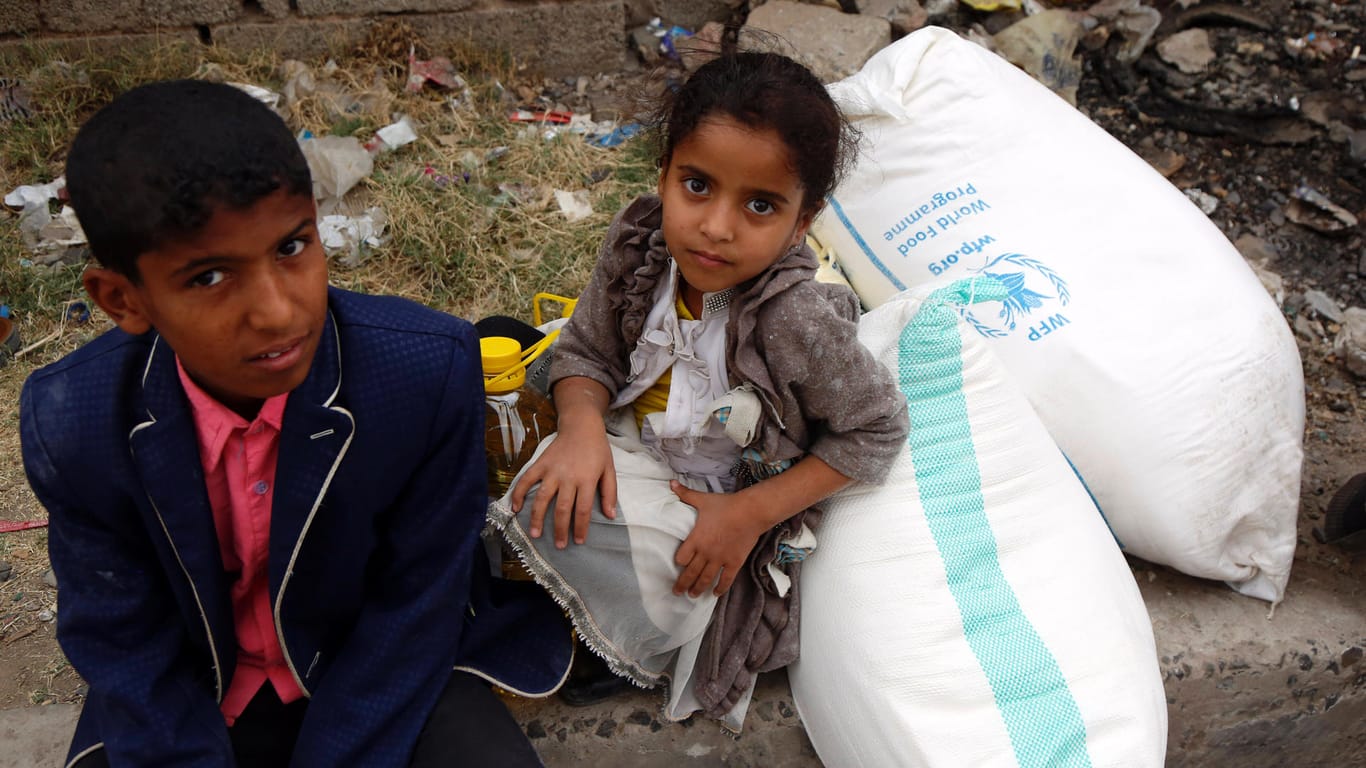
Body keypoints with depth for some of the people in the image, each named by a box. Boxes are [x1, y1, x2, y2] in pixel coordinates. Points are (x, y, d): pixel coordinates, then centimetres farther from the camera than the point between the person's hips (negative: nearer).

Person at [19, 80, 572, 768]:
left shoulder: (433, 370, -27)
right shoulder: (68, 425, -20)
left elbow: (411, 607, -15)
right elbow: (125, 651, -8)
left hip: (387, 683, -1)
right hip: (196, 703, 2)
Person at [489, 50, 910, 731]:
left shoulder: (798, 318, -30)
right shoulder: (637, 246, -17)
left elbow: (875, 430, -17)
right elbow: (588, 351, -3)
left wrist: (749, 514, -20)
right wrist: (582, 425, -27)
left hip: (722, 502, -4)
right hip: (631, 450, 5)